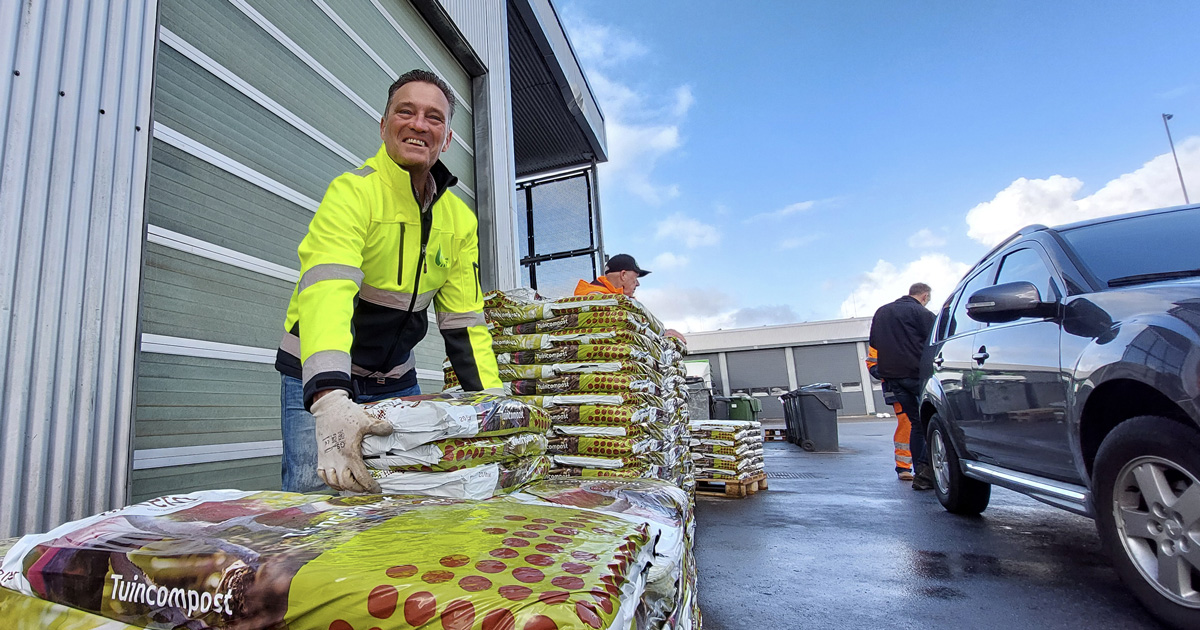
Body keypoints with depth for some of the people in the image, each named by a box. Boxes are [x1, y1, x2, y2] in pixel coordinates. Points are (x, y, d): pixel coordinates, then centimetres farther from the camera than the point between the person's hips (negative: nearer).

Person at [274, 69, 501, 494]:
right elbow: (326, 292, -36)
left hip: (396, 382, 5)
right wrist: (330, 401, -51)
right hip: (319, 381, -4)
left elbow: (464, 322, -1)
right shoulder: (352, 192, -20)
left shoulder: (460, 220, -1)